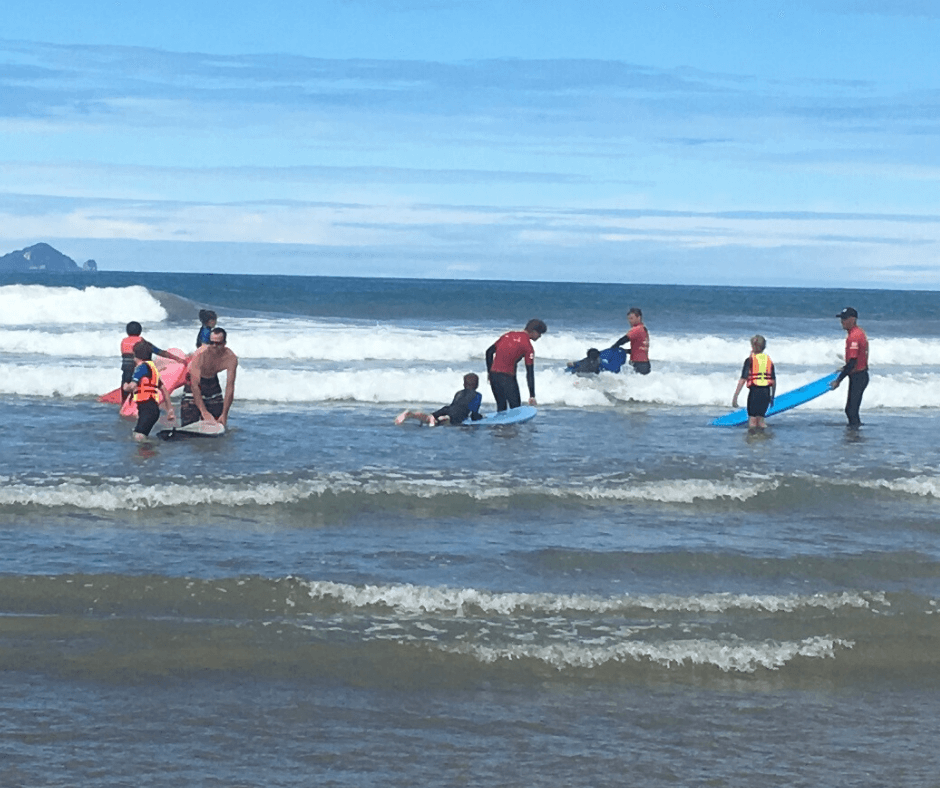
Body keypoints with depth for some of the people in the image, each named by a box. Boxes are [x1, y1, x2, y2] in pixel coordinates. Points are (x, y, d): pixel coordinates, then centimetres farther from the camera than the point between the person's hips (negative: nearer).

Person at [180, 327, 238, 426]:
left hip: (213, 382, 4)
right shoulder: (200, 355, -35)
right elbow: (195, 386, -35)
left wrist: (224, 414, -29)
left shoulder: (231, 358, -25)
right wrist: (204, 412, -41)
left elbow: (230, 388, -23)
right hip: (195, 382, -4)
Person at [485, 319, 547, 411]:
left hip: (493, 374, 7)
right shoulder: (527, 346, -6)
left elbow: (489, 351, 16)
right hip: (507, 376, -7)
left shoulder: (508, 335, 14)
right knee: (516, 407, 0)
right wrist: (532, 395, -6)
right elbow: (530, 372, -8)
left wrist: (489, 372, 23)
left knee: (501, 406, 18)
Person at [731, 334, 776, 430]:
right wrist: (772, 397, 21)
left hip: (754, 391, -4)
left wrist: (735, 397, -8)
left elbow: (743, 380, -10)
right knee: (761, 419, 13)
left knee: (752, 420, 1)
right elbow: (774, 381, 10)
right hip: (766, 393, 4)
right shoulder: (769, 360, 9)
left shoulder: (750, 360, -5)